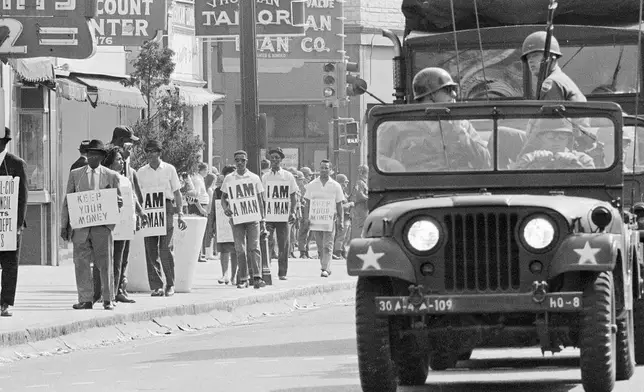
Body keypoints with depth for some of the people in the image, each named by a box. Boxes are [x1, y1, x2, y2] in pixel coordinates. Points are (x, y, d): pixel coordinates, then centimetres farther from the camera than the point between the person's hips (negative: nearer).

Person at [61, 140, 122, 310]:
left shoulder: (111, 176, 10)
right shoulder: (75, 174, 13)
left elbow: (119, 200, 14)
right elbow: (67, 201, 12)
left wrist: (118, 201, -12)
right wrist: (64, 225, 5)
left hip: (102, 225, -1)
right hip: (80, 226, 1)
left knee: (105, 263, -3)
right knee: (81, 262, -1)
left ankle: (108, 300, 3)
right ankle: (85, 299, 3)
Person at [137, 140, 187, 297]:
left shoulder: (169, 169, 7)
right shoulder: (141, 172, 11)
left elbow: (177, 192, 9)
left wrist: (180, 215, 3)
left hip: (166, 208, -2)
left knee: (165, 249, -9)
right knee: (151, 250, -2)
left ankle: (170, 284, 3)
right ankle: (156, 286, 2)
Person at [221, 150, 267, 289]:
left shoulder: (254, 178, 8)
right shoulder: (229, 179, 9)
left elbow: (260, 200, 11)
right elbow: (223, 197, 13)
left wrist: (262, 220, 6)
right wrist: (225, 208, -10)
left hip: (253, 217, -1)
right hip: (236, 218, 1)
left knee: (254, 247, -9)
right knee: (240, 249, -1)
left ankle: (257, 278, -15)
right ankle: (243, 279, 3)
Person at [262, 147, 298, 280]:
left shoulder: (288, 176, 4)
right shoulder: (265, 177, 8)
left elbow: (293, 196, 6)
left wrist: (293, 212, -4)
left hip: (284, 217, -1)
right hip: (268, 217, 1)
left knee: (284, 246, 0)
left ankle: (282, 273, 7)